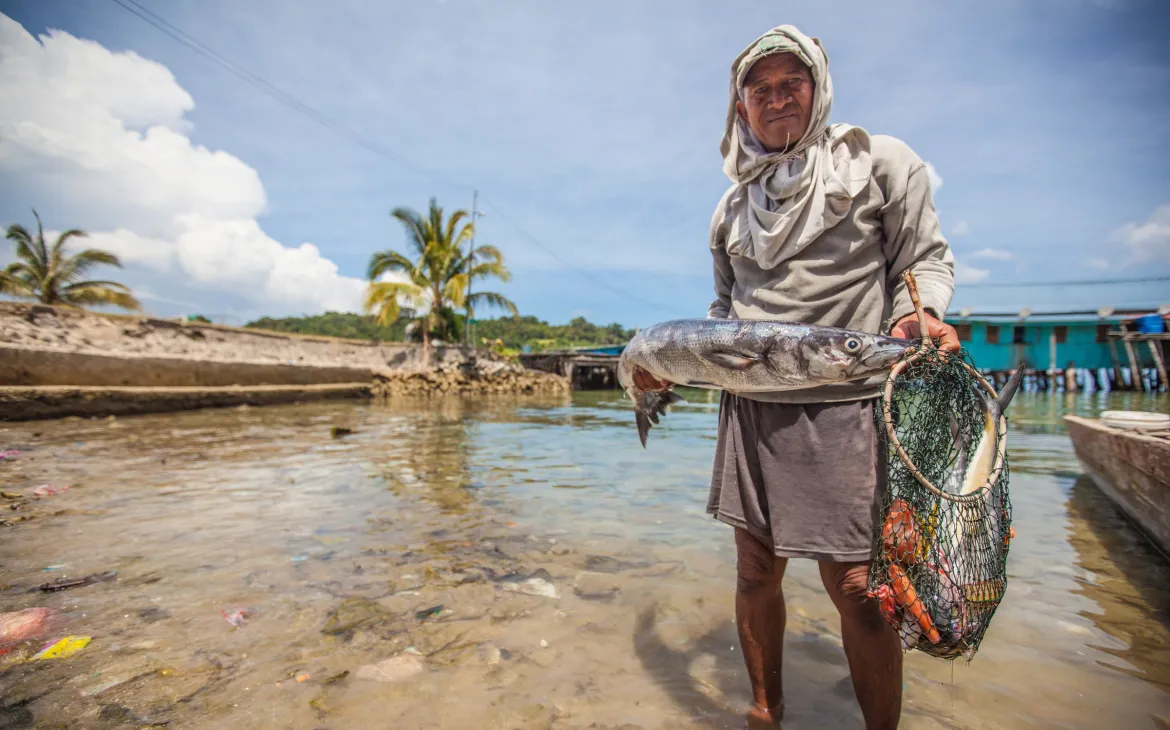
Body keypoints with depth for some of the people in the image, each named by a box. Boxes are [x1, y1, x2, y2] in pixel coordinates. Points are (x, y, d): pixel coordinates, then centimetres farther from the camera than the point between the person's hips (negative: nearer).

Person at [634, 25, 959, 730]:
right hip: (750, 407, 4)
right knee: (756, 572, 9)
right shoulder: (733, 209, 17)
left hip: (846, 406, -4)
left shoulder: (879, 161, 7)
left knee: (856, 588, -3)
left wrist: (919, 314, -17)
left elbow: (926, 257, 5)